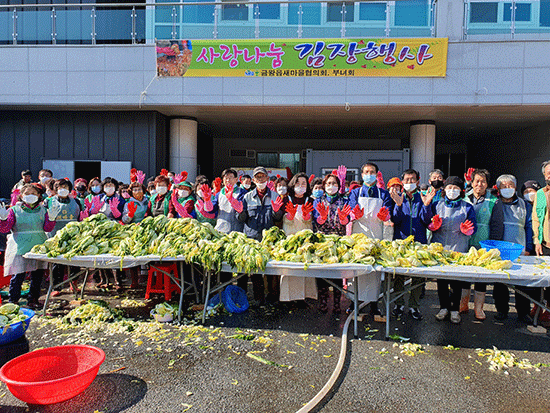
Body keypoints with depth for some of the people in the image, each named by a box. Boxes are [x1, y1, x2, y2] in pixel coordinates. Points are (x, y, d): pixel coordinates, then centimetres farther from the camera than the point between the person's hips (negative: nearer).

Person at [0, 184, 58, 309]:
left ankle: (33, 299, 22)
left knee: (37, 275, 8)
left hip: (39, 247, 3)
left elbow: (47, 228, 4)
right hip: (20, 248, -3)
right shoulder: (14, 210, 3)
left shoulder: (42, 210, 10)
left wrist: (51, 218, -13)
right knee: (18, 276, -3)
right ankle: (13, 301, 13)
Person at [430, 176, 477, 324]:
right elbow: (428, 225, 10)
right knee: (441, 280, 7)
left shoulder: (467, 208, 5)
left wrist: (466, 229, -17)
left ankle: (455, 309, 18)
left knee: (457, 281, 3)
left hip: (459, 250, -1)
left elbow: (474, 229, 5)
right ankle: (444, 307, 22)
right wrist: (434, 225, -12)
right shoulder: (437, 205, 8)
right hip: (439, 248, 1)